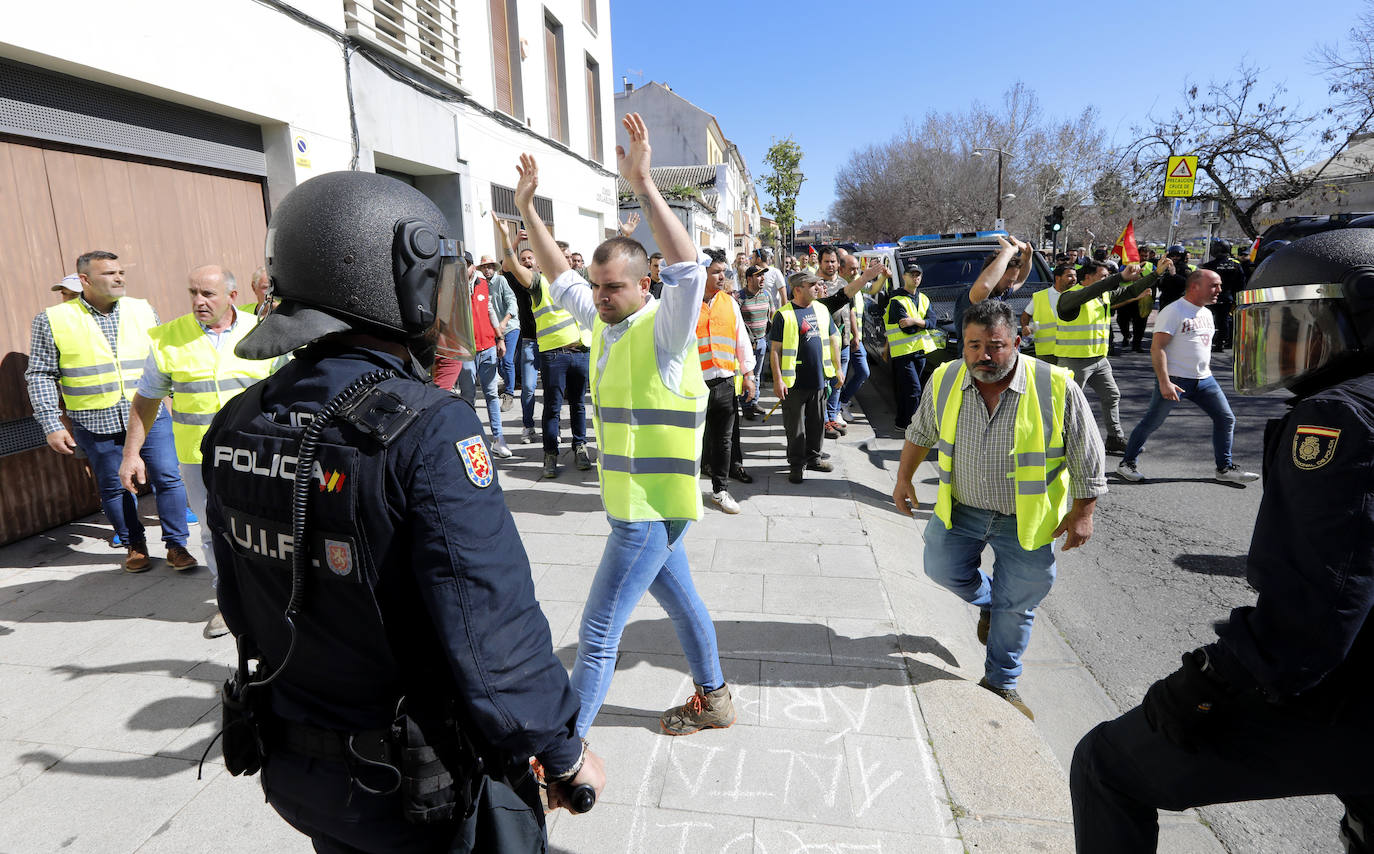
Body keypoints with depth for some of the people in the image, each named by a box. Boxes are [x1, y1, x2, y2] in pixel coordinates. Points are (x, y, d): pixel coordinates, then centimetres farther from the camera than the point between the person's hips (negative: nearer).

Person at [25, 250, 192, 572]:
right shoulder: (52, 320, 0)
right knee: (114, 487, 9)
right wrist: (52, 425, -4)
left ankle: (176, 545, 10)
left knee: (168, 478, -1)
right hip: (95, 424, -1)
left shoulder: (144, 311, 6)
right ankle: (134, 546, 25)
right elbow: (41, 375, 2)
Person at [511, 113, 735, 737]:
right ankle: (713, 699, 43)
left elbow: (688, 269, -35)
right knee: (681, 602, 24)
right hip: (635, 502, 9)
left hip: (650, 507, -9)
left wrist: (642, 183, -38)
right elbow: (558, 279, 19)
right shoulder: (603, 321, 7)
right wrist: (527, 208, 13)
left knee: (598, 634, -2)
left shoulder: (664, 329, -17)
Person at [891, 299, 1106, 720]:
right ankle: (988, 601, 46)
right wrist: (904, 479, 10)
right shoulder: (944, 380, -9)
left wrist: (1082, 512, -7)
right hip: (961, 508, 3)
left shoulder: (1057, 388, -19)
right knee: (942, 569, 12)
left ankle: (1001, 681, 32)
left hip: (1026, 519, -2)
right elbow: (920, 432, 8)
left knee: (1016, 606, 8)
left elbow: (1086, 456, -8)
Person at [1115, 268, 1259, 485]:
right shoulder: (1173, 311, -13)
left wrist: (1207, 373, 21)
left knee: (1226, 419, 7)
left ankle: (1225, 468, 19)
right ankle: (1128, 462, 11)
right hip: (1175, 380, -8)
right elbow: (1157, 348, -19)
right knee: (1151, 423, -3)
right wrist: (1164, 382, -24)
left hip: (1204, 379, 8)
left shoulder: (1206, 313, 14)